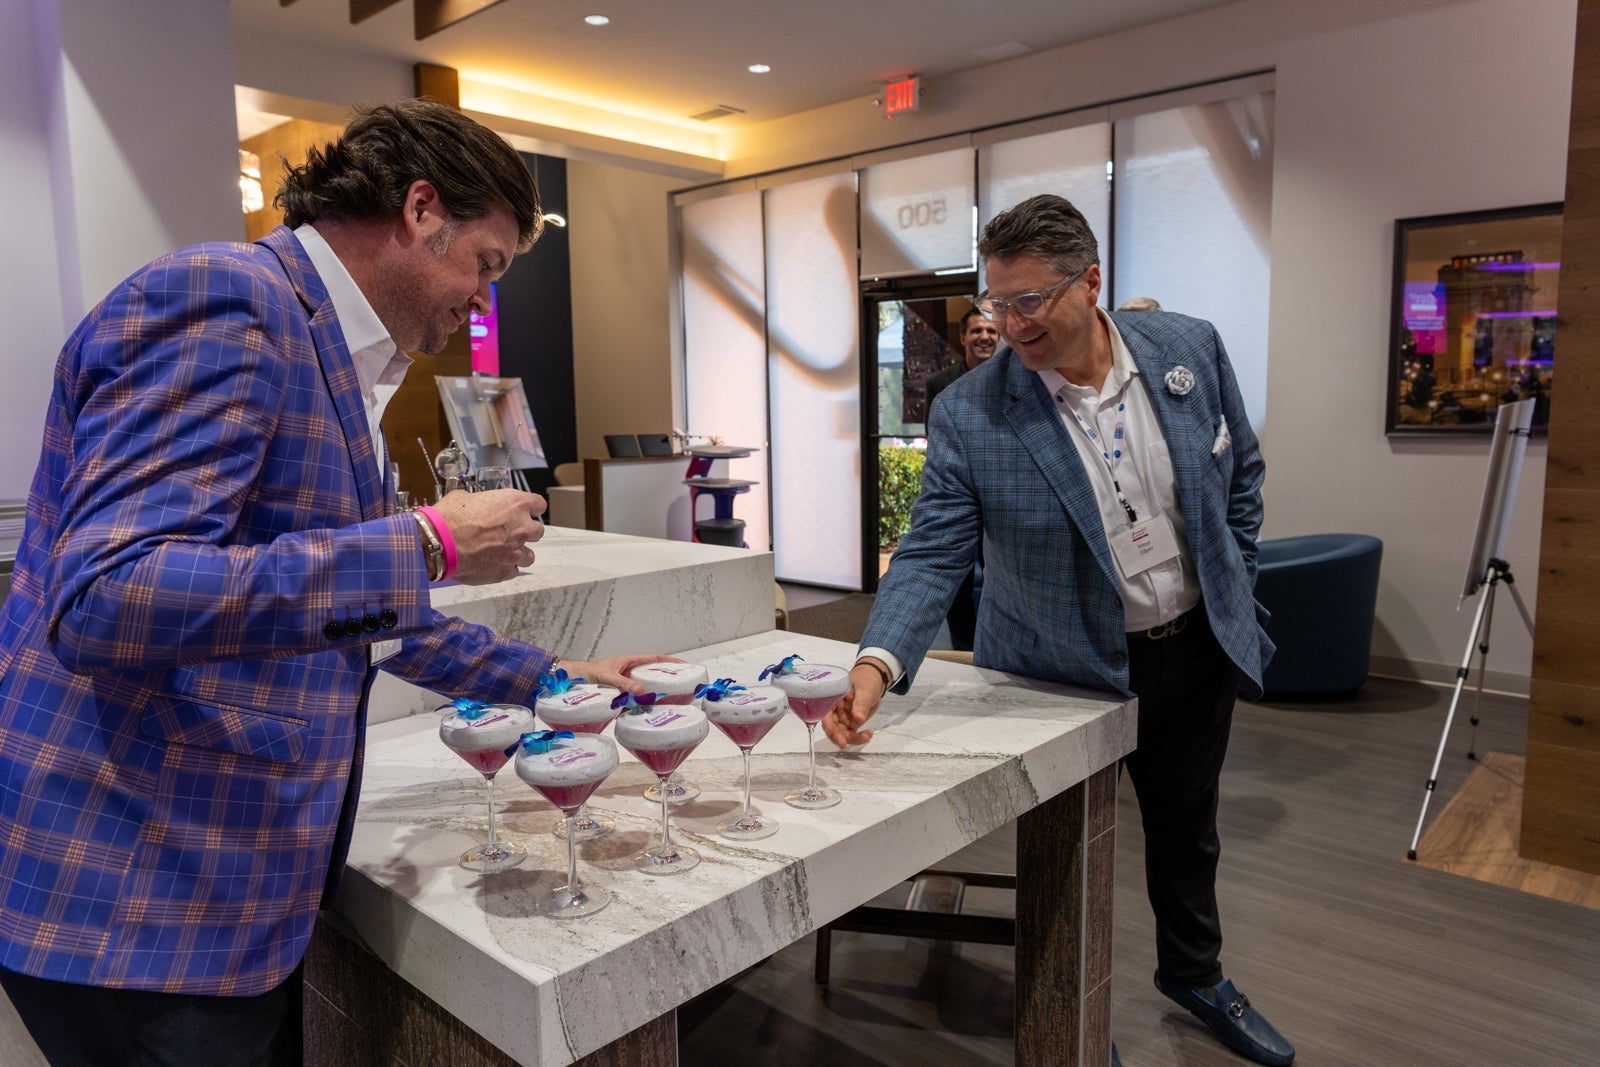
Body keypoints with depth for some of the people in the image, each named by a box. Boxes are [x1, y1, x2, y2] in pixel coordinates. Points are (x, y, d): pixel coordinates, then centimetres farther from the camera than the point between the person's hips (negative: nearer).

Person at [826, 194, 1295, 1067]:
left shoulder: (1189, 349, -10)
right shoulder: (968, 416, -21)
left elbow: (1241, 475, 5)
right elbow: (931, 554, -22)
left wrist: (1231, 595, 5)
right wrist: (877, 664, -37)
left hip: (1196, 648, 4)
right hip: (1063, 670, -3)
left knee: (1186, 828, 24)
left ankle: (1194, 974, 54)